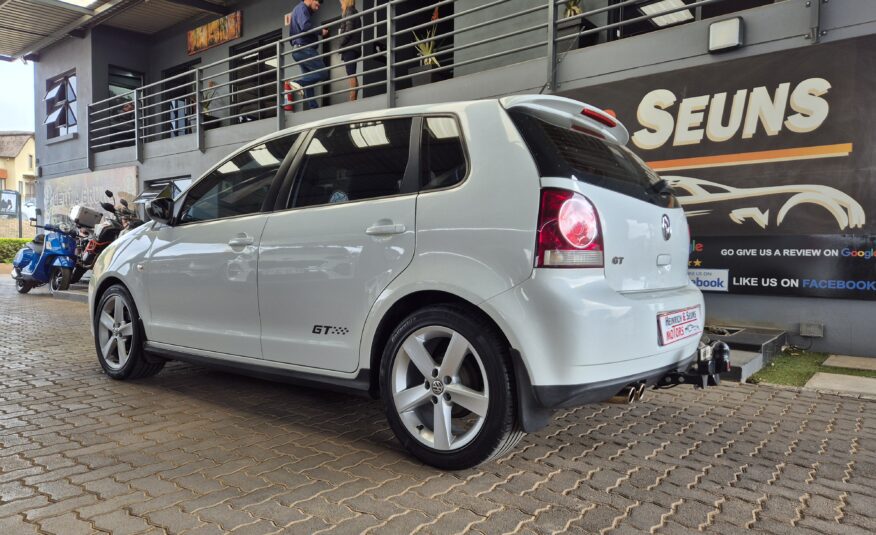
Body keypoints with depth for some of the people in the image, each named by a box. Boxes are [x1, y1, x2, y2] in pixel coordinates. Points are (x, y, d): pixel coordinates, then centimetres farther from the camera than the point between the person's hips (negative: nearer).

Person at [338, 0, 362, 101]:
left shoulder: (349, 11, -1)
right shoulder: (355, 13, 25)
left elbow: (349, 29, -14)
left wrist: (341, 44, -10)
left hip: (349, 47, -9)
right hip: (354, 47, 9)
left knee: (351, 75, -17)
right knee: (352, 75, 4)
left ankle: (352, 100, -24)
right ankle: (354, 99, 0)